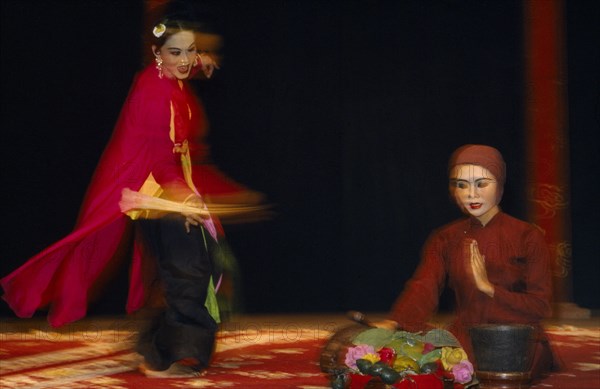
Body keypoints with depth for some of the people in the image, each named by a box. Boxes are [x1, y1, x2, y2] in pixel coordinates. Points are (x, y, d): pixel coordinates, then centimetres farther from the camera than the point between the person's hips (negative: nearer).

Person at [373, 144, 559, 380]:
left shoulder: (527, 237, 0)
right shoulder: (443, 240, 8)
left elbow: (541, 306, -3)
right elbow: (423, 286, -10)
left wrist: (489, 288, -15)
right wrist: (392, 323, -31)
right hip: (465, 339, 3)